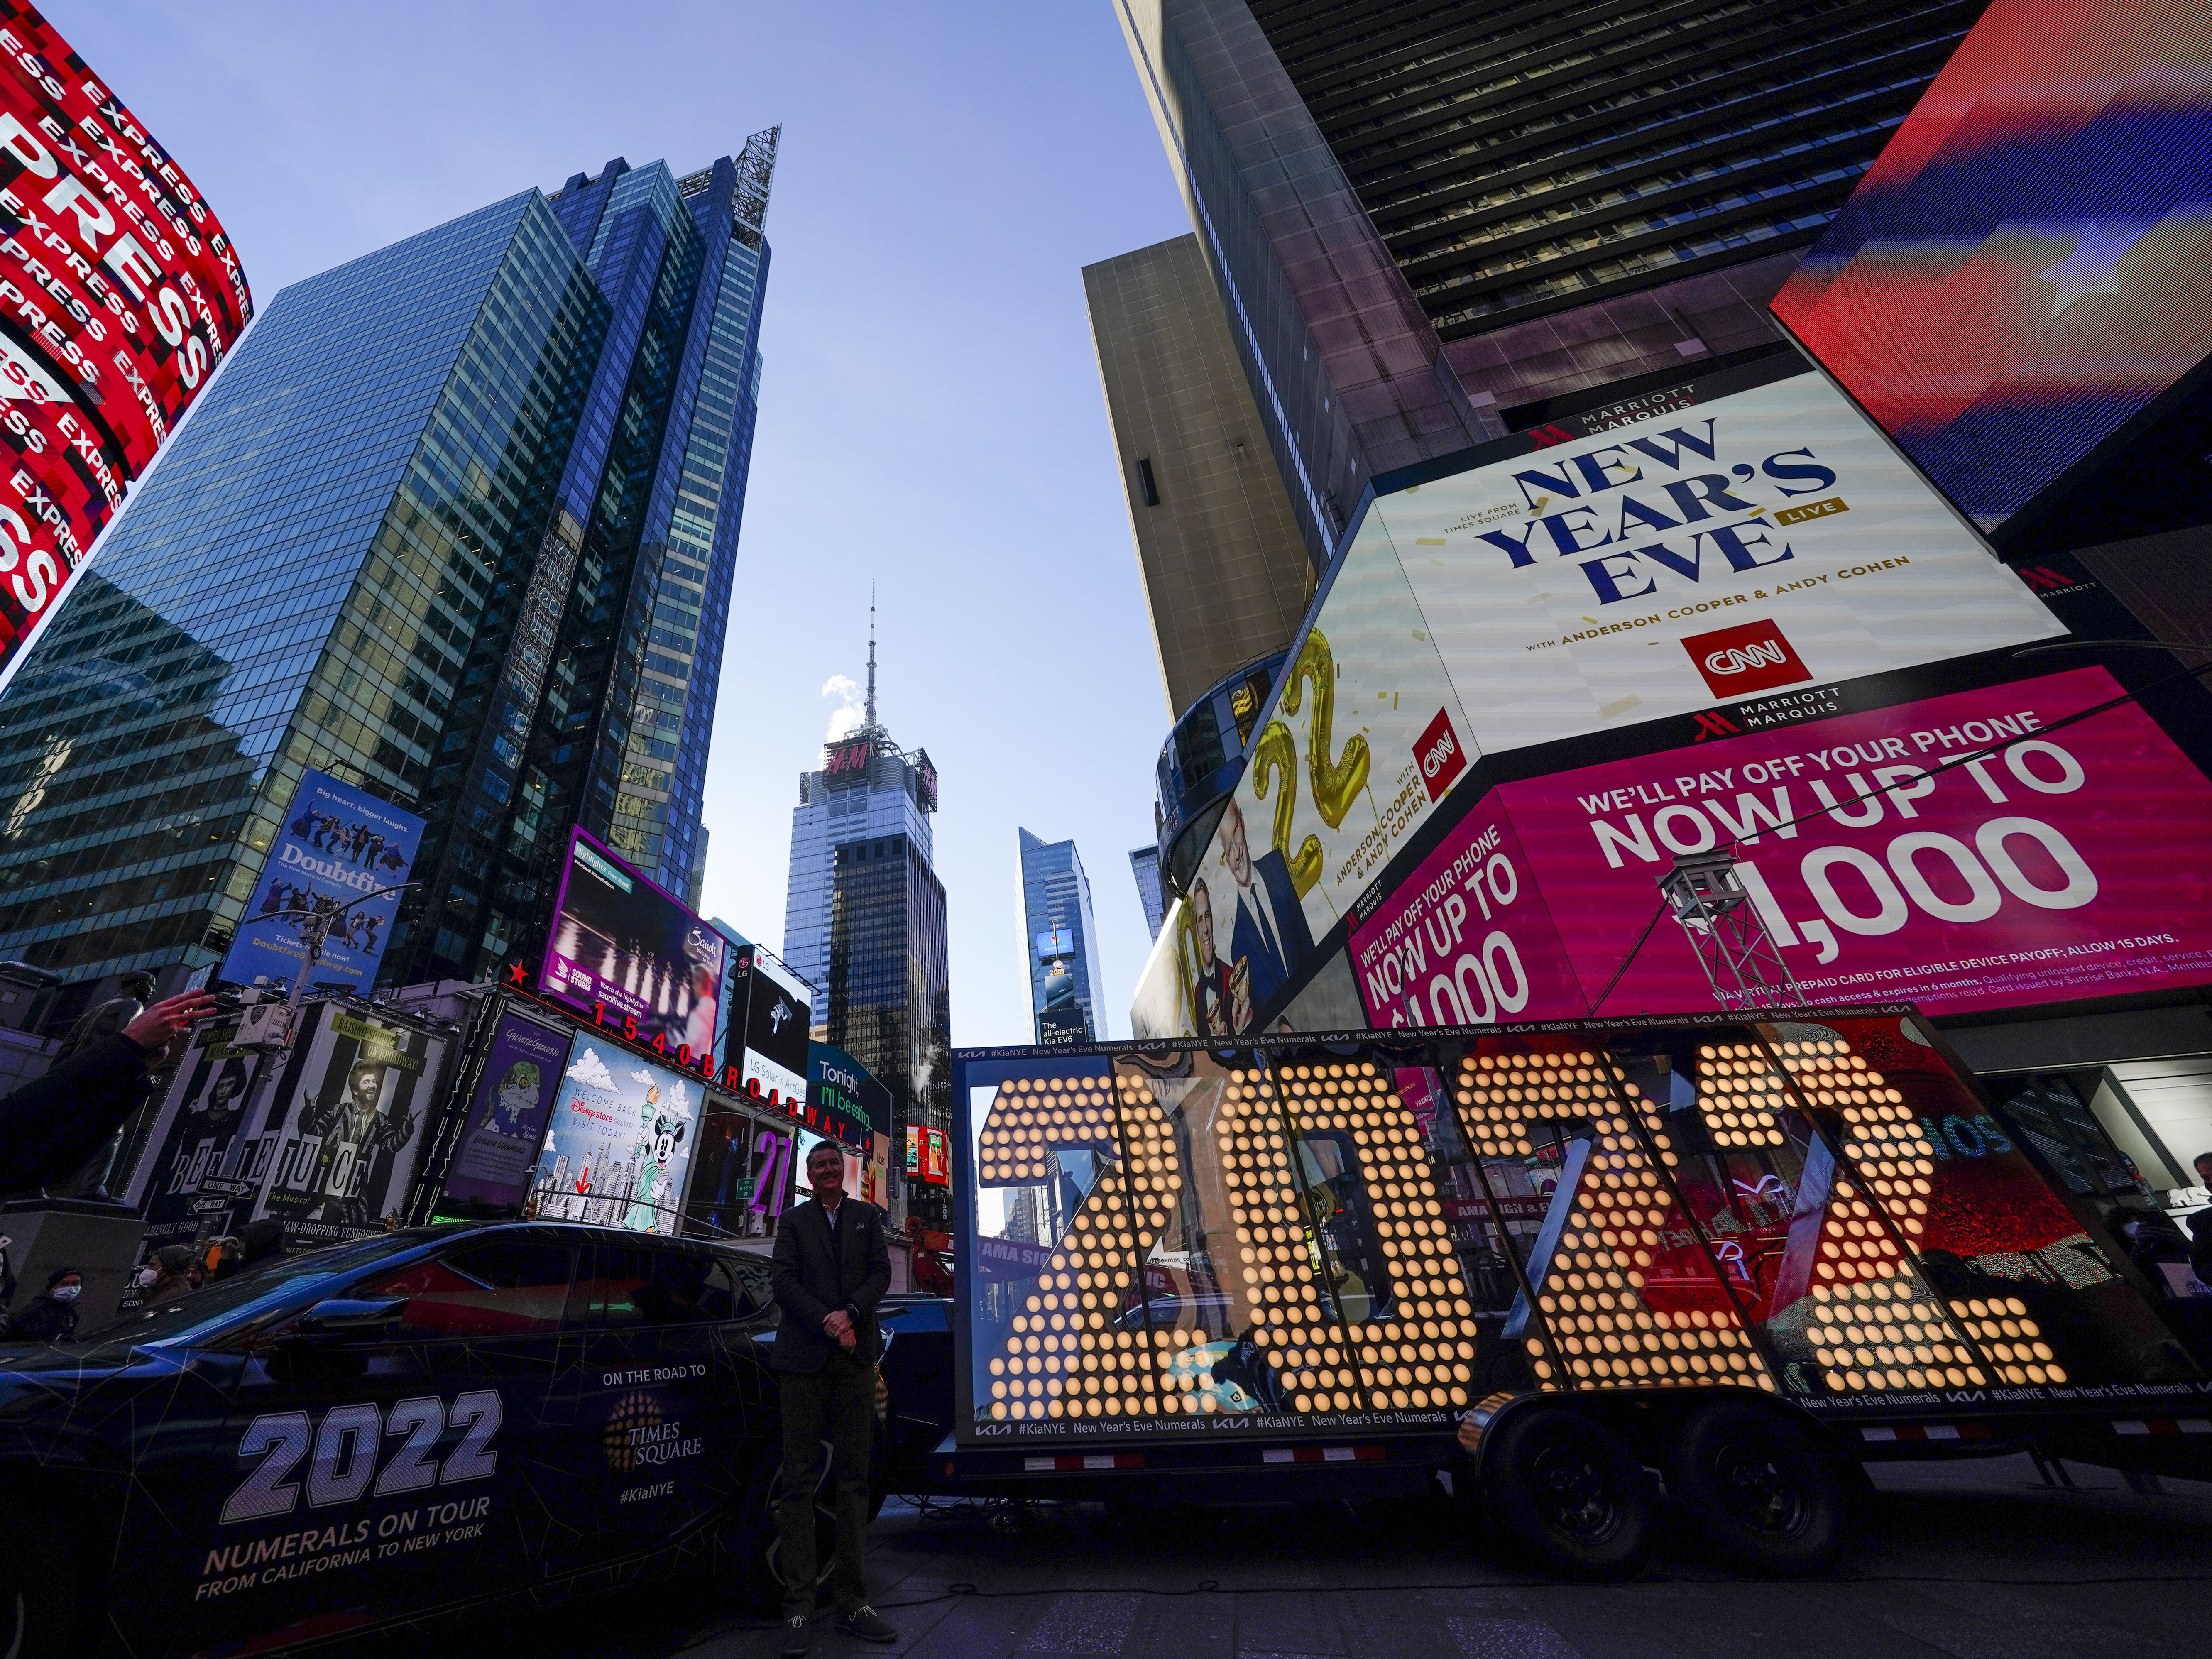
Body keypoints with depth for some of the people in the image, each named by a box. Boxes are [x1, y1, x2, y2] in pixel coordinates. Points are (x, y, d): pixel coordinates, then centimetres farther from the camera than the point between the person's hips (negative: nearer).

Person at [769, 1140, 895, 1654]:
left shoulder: (868, 1216, 11)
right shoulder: (793, 1221, 9)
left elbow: (881, 1273, 4)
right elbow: (782, 1280, -2)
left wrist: (850, 1313, -13)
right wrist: (826, 1321, -14)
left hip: (854, 1357, 1)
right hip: (804, 1358, -1)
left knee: (854, 1478, 5)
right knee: (799, 1480, 1)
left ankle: (853, 1604, 14)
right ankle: (798, 1608, 10)